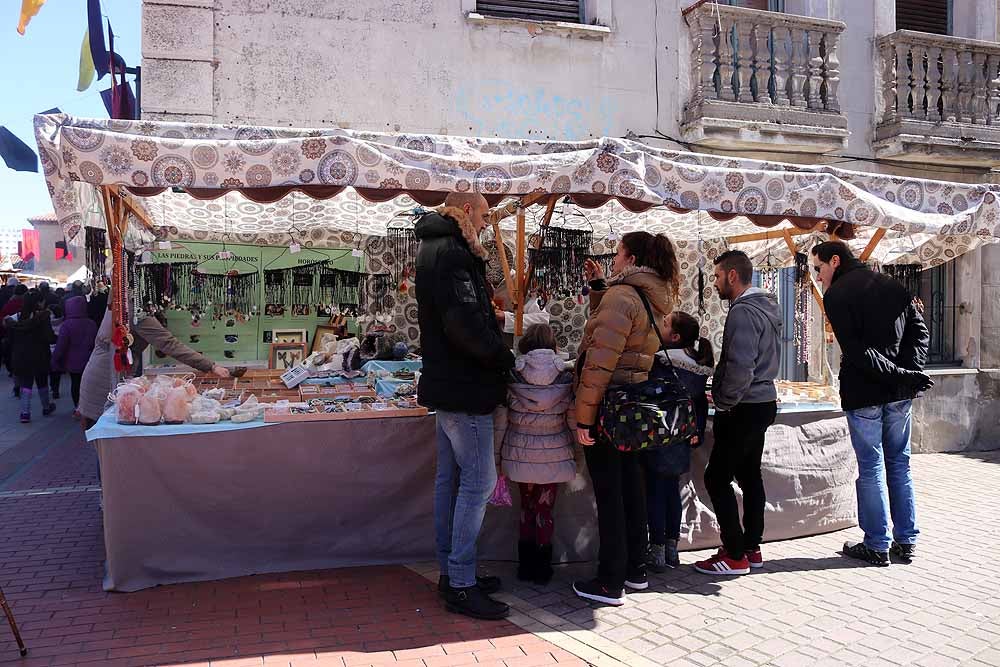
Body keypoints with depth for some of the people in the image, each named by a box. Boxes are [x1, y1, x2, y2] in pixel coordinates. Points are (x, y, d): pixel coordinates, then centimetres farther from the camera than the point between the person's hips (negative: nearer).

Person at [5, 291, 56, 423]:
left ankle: (25, 413, -3)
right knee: (42, 382, 15)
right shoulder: (42, 317, -15)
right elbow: (49, 337, -20)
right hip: (39, 356, -3)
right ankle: (46, 407, 32)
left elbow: (11, 337, 3)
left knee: (25, 383, 6)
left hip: (21, 356, 3)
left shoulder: (18, 316, 0)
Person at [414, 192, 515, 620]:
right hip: (465, 389, -11)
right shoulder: (452, 252, -16)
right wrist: (502, 356, -12)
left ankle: (451, 572, 24)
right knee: (479, 482, -7)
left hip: (447, 384, 11)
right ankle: (461, 586, -1)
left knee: (450, 480, 14)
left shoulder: (435, 248, 18)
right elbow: (464, 321, -27)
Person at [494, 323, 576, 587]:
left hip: (520, 454, 1)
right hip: (554, 455, 0)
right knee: (545, 510, 12)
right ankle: (542, 568, 18)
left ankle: (526, 565, 25)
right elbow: (575, 420, -1)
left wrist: (496, 457, 5)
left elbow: (499, 421, -5)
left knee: (527, 506, 19)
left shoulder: (510, 376, -8)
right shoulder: (566, 378, -7)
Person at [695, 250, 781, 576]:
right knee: (750, 476, 16)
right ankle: (752, 548, 24)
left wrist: (724, 402, -14)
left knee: (717, 478, -4)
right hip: (764, 402, 10)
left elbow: (740, 367, -28)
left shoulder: (742, 312, -19)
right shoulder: (767, 305, 13)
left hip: (743, 410, -10)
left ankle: (735, 555, 0)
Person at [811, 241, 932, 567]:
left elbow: (855, 349, -17)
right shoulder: (894, 286, 12)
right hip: (900, 394, 6)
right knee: (899, 464, 14)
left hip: (863, 392, -6)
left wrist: (901, 376, -16)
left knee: (871, 467, 2)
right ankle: (906, 541, 19)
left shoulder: (836, 295, -8)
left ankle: (877, 545, 9)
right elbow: (921, 331, 5)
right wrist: (909, 373, -6)